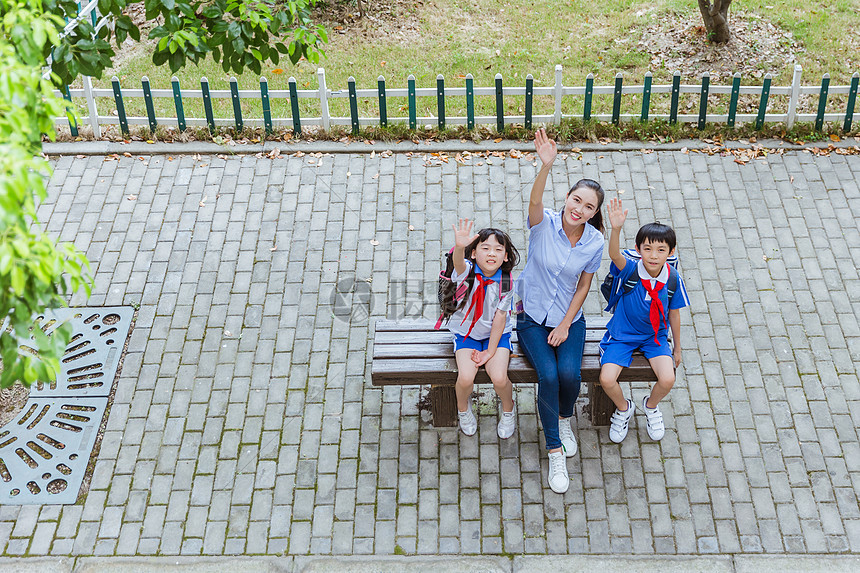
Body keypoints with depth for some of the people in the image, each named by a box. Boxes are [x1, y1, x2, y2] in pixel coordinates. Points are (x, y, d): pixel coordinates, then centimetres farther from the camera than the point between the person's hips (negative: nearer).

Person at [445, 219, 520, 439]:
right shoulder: (467, 272, -19)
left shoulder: (506, 282, -14)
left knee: (499, 378, -20)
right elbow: (459, 264, -45)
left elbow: (500, 317, -10)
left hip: (496, 334, 0)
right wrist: (459, 247, -69)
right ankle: (463, 409, 15)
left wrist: (490, 351, -13)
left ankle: (508, 411, 15)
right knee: (466, 377, -21)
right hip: (466, 332, 0)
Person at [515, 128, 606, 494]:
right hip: (533, 317, -1)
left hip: (569, 319, 2)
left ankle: (564, 417, 13)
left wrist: (565, 325, -7)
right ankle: (555, 452, -7)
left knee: (569, 374, -23)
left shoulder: (595, 241, -8)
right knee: (548, 375, -23)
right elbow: (535, 201, -38)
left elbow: (584, 285, 0)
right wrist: (546, 166, -55)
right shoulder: (545, 224, -15)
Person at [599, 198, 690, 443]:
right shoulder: (630, 269, -20)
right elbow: (615, 255, -44)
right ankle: (623, 408, 16)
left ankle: (651, 405, 17)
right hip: (622, 335, -2)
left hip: (655, 336, 2)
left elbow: (674, 314, 2)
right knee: (607, 379, -20)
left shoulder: (672, 278, -12)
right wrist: (616, 229, -64)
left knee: (668, 379, -21)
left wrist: (677, 348, 11)